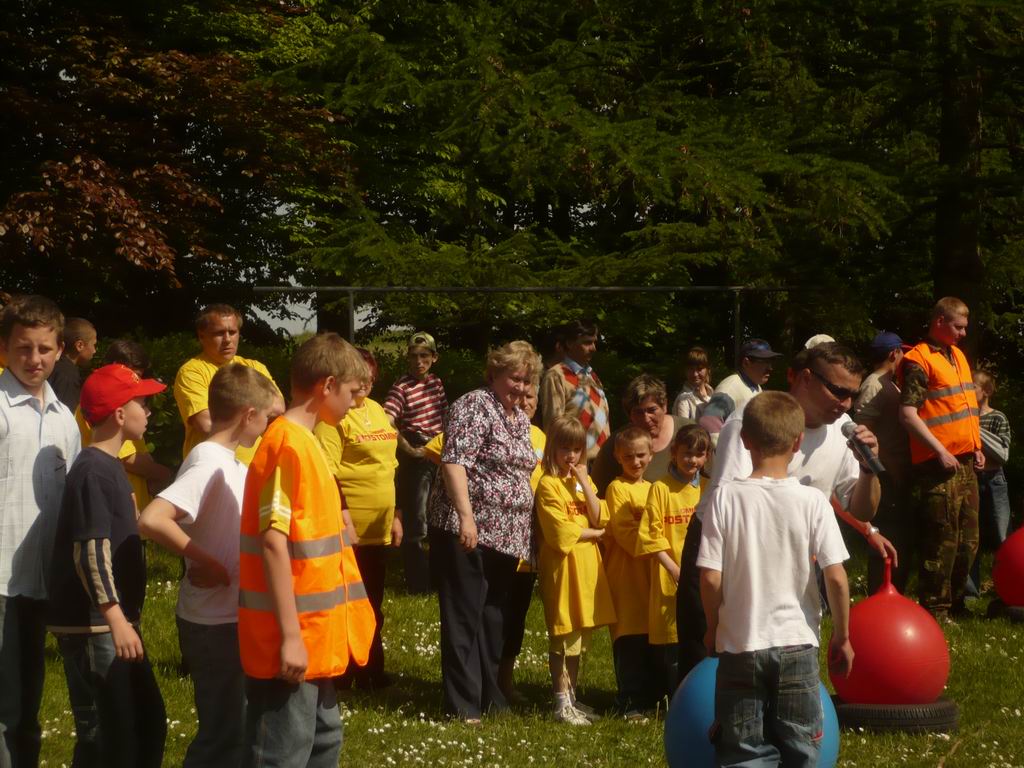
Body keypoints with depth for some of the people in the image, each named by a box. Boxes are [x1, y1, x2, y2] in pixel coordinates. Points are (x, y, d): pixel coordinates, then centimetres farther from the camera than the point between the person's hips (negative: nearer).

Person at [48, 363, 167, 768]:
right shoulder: (92, 472, -16)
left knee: (148, 722, 15)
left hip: (114, 622, 10)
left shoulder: (110, 466, 15)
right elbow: (90, 552, -23)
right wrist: (116, 619, -29)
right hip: (92, 626, -10)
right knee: (107, 734, -7)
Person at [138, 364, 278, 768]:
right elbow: (151, 520, -34)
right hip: (213, 624, -9)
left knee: (233, 727, 18)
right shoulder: (208, 464, -20)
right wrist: (204, 561, -24)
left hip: (233, 617, 9)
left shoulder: (231, 461, 7)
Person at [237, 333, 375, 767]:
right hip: (290, 640, -10)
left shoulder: (304, 441, 13)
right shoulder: (288, 443, -16)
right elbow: (273, 540, -22)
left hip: (313, 635, 10)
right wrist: (290, 635, -24)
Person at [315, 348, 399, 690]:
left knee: (372, 602, 14)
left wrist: (395, 514, 19)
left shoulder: (377, 410, 14)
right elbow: (325, 474, -18)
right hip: (348, 527, -8)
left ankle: (370, 670, 23)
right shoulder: (333, 416, -12)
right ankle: (342, 673, 8)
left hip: (378, 524, 8)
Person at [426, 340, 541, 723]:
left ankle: (490, 696, 21)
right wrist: (466, 516, -26)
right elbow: (454, 461, -18)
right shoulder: (474, 405, -9)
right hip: (467, 532, -8)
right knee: (464, 617, -4)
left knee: (493, 618, 13)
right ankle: (463, 704, -3)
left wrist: (524, 534, 20)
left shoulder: (521, 418, 16)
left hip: (506, 536, 8)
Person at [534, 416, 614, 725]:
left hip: (587, 567, 7)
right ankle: (562, 704, 0)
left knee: (579, 638, 13)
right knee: (563, 639, -4)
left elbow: (600, 518, 3)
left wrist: (584, 482, -5)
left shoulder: (584, 480, 15)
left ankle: (572, 697, 22)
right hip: (562, 568, -7)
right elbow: (560, 531, -17)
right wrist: (592, 533, -4)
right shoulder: (549, 484, -9)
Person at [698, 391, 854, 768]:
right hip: (797, 643, 0)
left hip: (739, 643, 0)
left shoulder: (725, 497, -9)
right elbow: (836, 578, -9)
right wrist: (842, 637, 5)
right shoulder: (812, 501, -8)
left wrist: (713, 628, 7)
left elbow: (710, 578, -10)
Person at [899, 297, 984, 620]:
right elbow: (907, 414, -18)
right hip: (939, 466, -9)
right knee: (942, 541, -6)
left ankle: (955, 603, 27)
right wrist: (941, 451, -19)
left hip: (965, 463, 9)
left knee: (968, 541, 15)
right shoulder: (918, 361, -11)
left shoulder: (958, 356, 16)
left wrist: (975, 448, 15)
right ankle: (934, 611, 2)